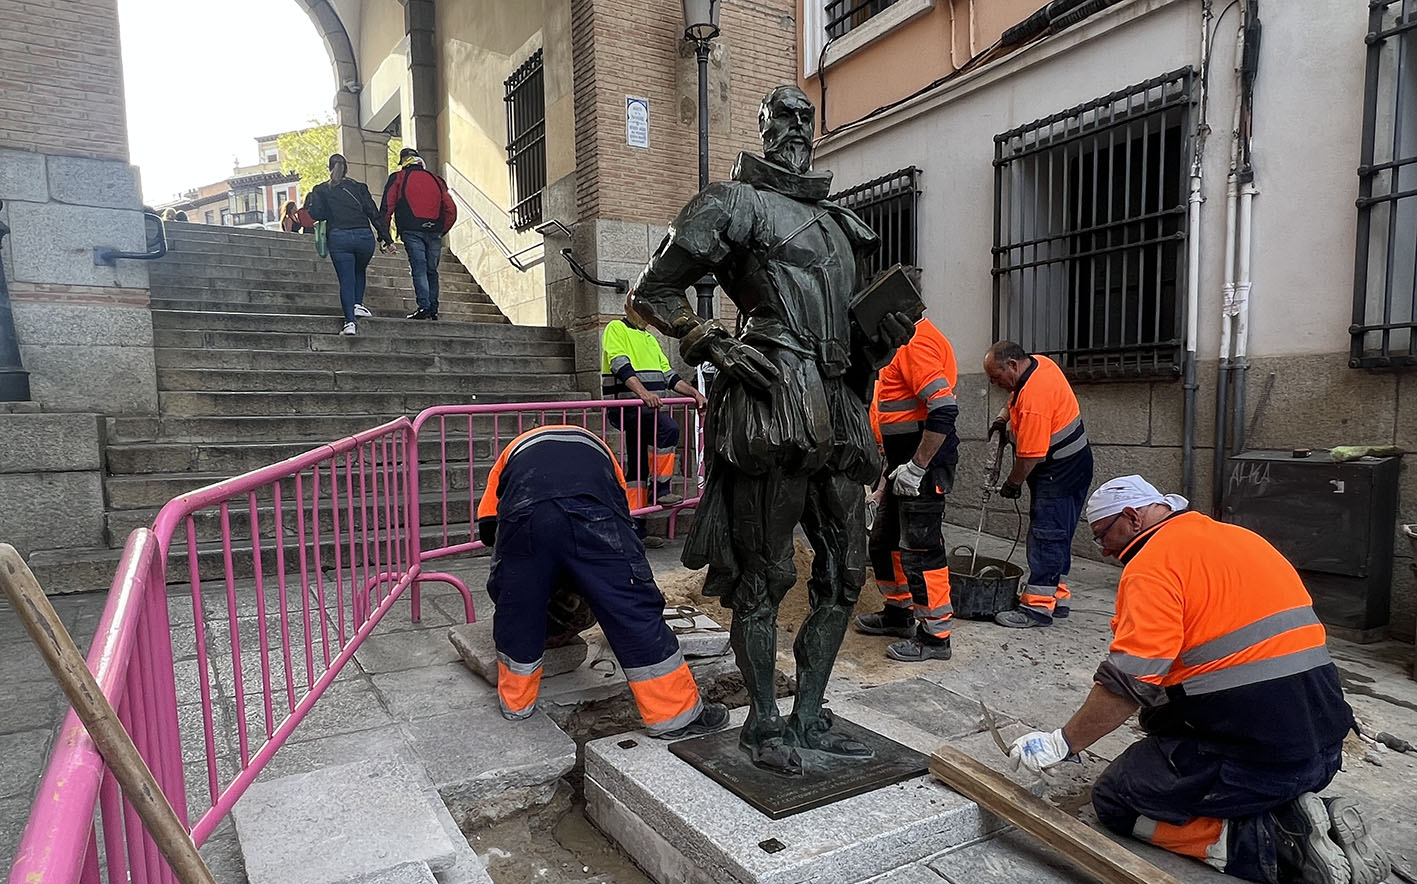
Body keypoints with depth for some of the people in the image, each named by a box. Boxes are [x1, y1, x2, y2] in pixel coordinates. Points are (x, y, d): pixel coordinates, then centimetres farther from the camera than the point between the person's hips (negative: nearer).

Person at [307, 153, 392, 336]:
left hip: (338, 238, -1)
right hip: (364, 236, 1)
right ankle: (358, 304, 11)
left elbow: (316, 214, 0)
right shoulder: (360, 187, 10)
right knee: (359, 272, 26)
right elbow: (374, 214, 4)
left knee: (346, 279, -1)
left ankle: (350, 321, -13)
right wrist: (386, 238, 5)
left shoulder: (320, 190, 9)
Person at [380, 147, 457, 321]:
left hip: (411, 230, -3)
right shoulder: (436, 180, 19)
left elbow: (386, 208, 3)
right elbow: (451, 210, 14)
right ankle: (433, 309, 7)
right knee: (432, 270, 9)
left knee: (419, 269, -7)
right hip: (434, 231, 3)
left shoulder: (397, 178, 11)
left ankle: (424, 307, -17)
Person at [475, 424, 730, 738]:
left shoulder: (513, 452, 43)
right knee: (634, 610, 9)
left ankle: (516, 703, 42)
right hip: (593, 510, 0)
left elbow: (488, 526, 30)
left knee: (516, 610, 24)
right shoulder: (595, 446, 45)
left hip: (524, 512, 1)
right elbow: (622, 509, 41)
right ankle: (675, 714, 18)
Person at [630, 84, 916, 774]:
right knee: (764, 575, -1)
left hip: (836, 413, 8)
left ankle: (809, 715, 24)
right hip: (772, 407, -7)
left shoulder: (842, 223, 26)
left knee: (844, 574, 10)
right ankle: (763, 724, 16)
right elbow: (654, 290, 2)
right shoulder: (733, 202, 5)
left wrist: (885, 336, 9)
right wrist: (714, 347, -11)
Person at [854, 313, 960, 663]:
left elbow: (944, 410, -27)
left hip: (925, 464, -11)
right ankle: (898, 612, 35)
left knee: (920, 549, -3)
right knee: (885, 540, 19)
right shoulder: (903, 341, 15)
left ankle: (935, 636, 9)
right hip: (905, 463, 11)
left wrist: (916, 467, -24)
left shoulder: (916, 343, -19)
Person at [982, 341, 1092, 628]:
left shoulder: (1033, 399, -29)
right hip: (1071, 463, 11)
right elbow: (1015, 398, 25)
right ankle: (1057, 597, 23)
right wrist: (1002, 417, 9)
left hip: (1060, 470, -11)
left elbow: (1030, 455, -25)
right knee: (1056, 534, 14)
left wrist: (1012, 484, -10)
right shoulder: (1039, 362, 2)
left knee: (1046, 535, -8)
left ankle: (1038, 606, -5)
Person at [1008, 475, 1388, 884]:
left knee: (1113, 799, 7)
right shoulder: (1239, 538, 14)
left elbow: (1128, 683, -21)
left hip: (1253, 754, -9)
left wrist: (1061, 743, -12)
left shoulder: (1153, 562, -13)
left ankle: (1272, 842, -6)